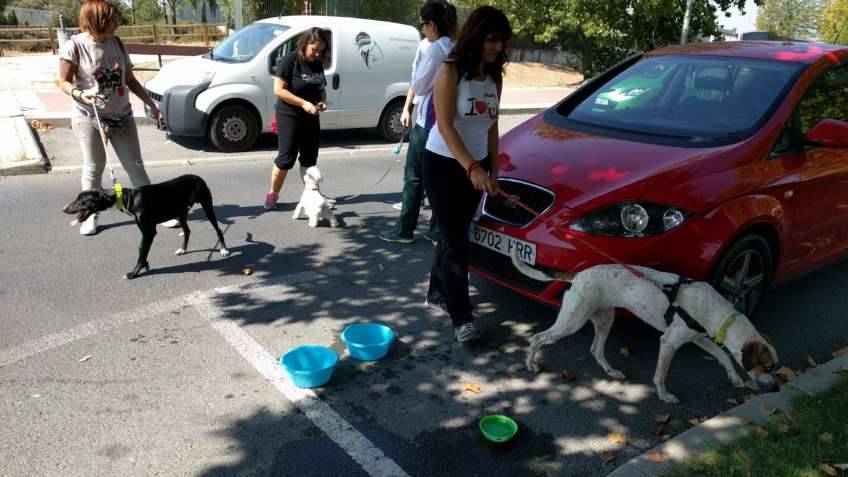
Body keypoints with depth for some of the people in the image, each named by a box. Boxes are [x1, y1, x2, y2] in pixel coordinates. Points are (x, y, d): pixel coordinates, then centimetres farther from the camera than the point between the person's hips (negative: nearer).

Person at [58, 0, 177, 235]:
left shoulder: (117, 43, 2)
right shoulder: (74, 46, -11)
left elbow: (130, 80, 9)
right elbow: (64, 82, -8)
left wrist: (152, 106, 6)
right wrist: (79, 93, -29)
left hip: (121, 116, 4)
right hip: (89, 117, -4)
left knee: (135, 165, 6)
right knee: (93, 168, 4)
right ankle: (90, 215, 19)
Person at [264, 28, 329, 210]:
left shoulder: (318, 64, 7)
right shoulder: (289, 60, -12)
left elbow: (322, 89, 18)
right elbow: (279, 90, -16)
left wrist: (322, 101, -4)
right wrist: (303, 103, -23)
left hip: (311, 118, 6)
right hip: (289, 117, -6)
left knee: (309, 159, 9)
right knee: (286, 158, -4)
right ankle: (272, 195, 10)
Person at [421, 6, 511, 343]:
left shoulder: (494, 77, 5)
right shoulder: (451, 72, -14)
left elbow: (491, 127, 11)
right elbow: (446, 127, -21)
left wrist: (493, 168, 7)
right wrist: (472, 168, -30)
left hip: (477, 166, 6)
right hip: (444, 164, -6)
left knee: (456, 236, 14)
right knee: (455, 240, -7)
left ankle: (437, 293, 31)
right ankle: (462, 318, -2)